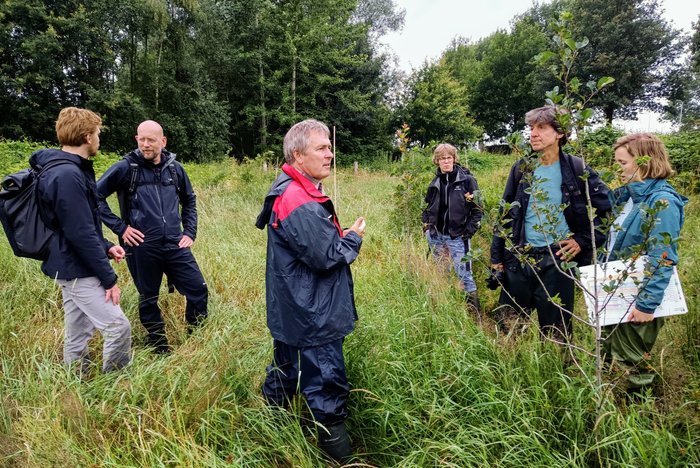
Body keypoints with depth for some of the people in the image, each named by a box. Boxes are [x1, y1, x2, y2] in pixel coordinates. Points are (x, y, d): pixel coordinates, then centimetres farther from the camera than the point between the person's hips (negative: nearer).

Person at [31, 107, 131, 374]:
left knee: (77, 335, 17)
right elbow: (81, 234, -23)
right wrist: (109, 278, -18)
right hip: (78, 271, -10)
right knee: (118, 327, -7)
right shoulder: (68, 175, -21)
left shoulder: (64, 170, 12)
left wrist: (106, 247, 10)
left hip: (71, 268, 10)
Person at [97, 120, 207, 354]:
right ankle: (159, 348, 31)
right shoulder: (126, 167, -5)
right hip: (142, 247, -3)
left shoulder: (175, 168, 6)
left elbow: (189, 200, 20)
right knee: (148, 299, 12)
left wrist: (190, 232, 11)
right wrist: (120, 227, -7)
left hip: (175, 245, 3)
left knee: (198, 290, 2)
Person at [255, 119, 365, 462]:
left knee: (286, 371, 24)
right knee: (327, 383, 2)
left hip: (292, 312, 11)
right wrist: (353, 238, -8)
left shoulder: (292, 192, 11)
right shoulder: (301, 203, -24)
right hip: (312, 315, -11)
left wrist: (342, 237, 8)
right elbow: (325, 256, -24)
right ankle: (335, 447, 18)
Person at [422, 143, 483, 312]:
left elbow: (478, 208, -8)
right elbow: (428, 207, 19)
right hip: (436, 236, 5)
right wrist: (426, 226, 8)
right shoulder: (436, 182, 8)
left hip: (457, 237, -5)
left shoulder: (467, 180, -7)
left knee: (464, 275, -5)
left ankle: (475, 312, 9)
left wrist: (468, 231, -12)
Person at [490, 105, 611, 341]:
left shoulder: (578, 170, -5)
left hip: (557, 260, -3)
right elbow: (505, 216, 8)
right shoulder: (521, 168, 4)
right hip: (519, 259, 3)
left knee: (556, 333, 9)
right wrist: (496, 257, 7)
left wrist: (584, 241, -6)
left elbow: (608, 209, 0)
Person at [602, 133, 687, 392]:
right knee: (606, 357, 21)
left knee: (632, 366, 10)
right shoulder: (628, 196, 6)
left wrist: (647, 304, -24)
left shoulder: (663, 202, -21)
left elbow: (663, 261, -24)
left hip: (637, 302, -9)